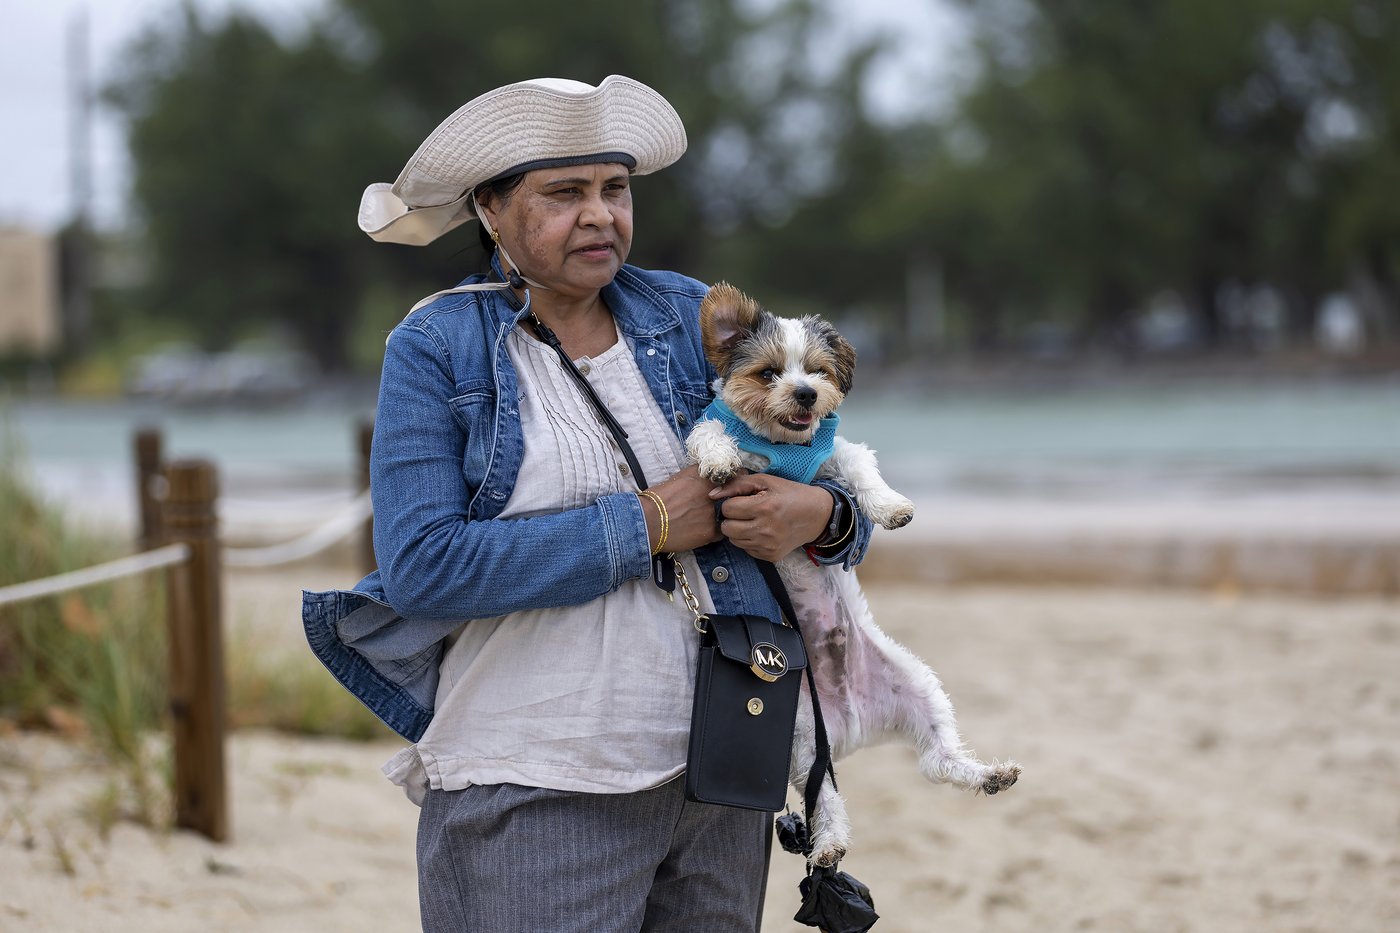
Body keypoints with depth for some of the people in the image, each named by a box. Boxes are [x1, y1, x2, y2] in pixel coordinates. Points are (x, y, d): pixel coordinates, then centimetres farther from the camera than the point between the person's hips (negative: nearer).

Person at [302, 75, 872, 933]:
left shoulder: (688, 317, 8)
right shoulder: (435, 349, -2)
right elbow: (422, 566, -15)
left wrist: (823, 516, -10)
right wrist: (643, 525, -15)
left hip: (716, 776, 4)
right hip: (531, 794, -4)